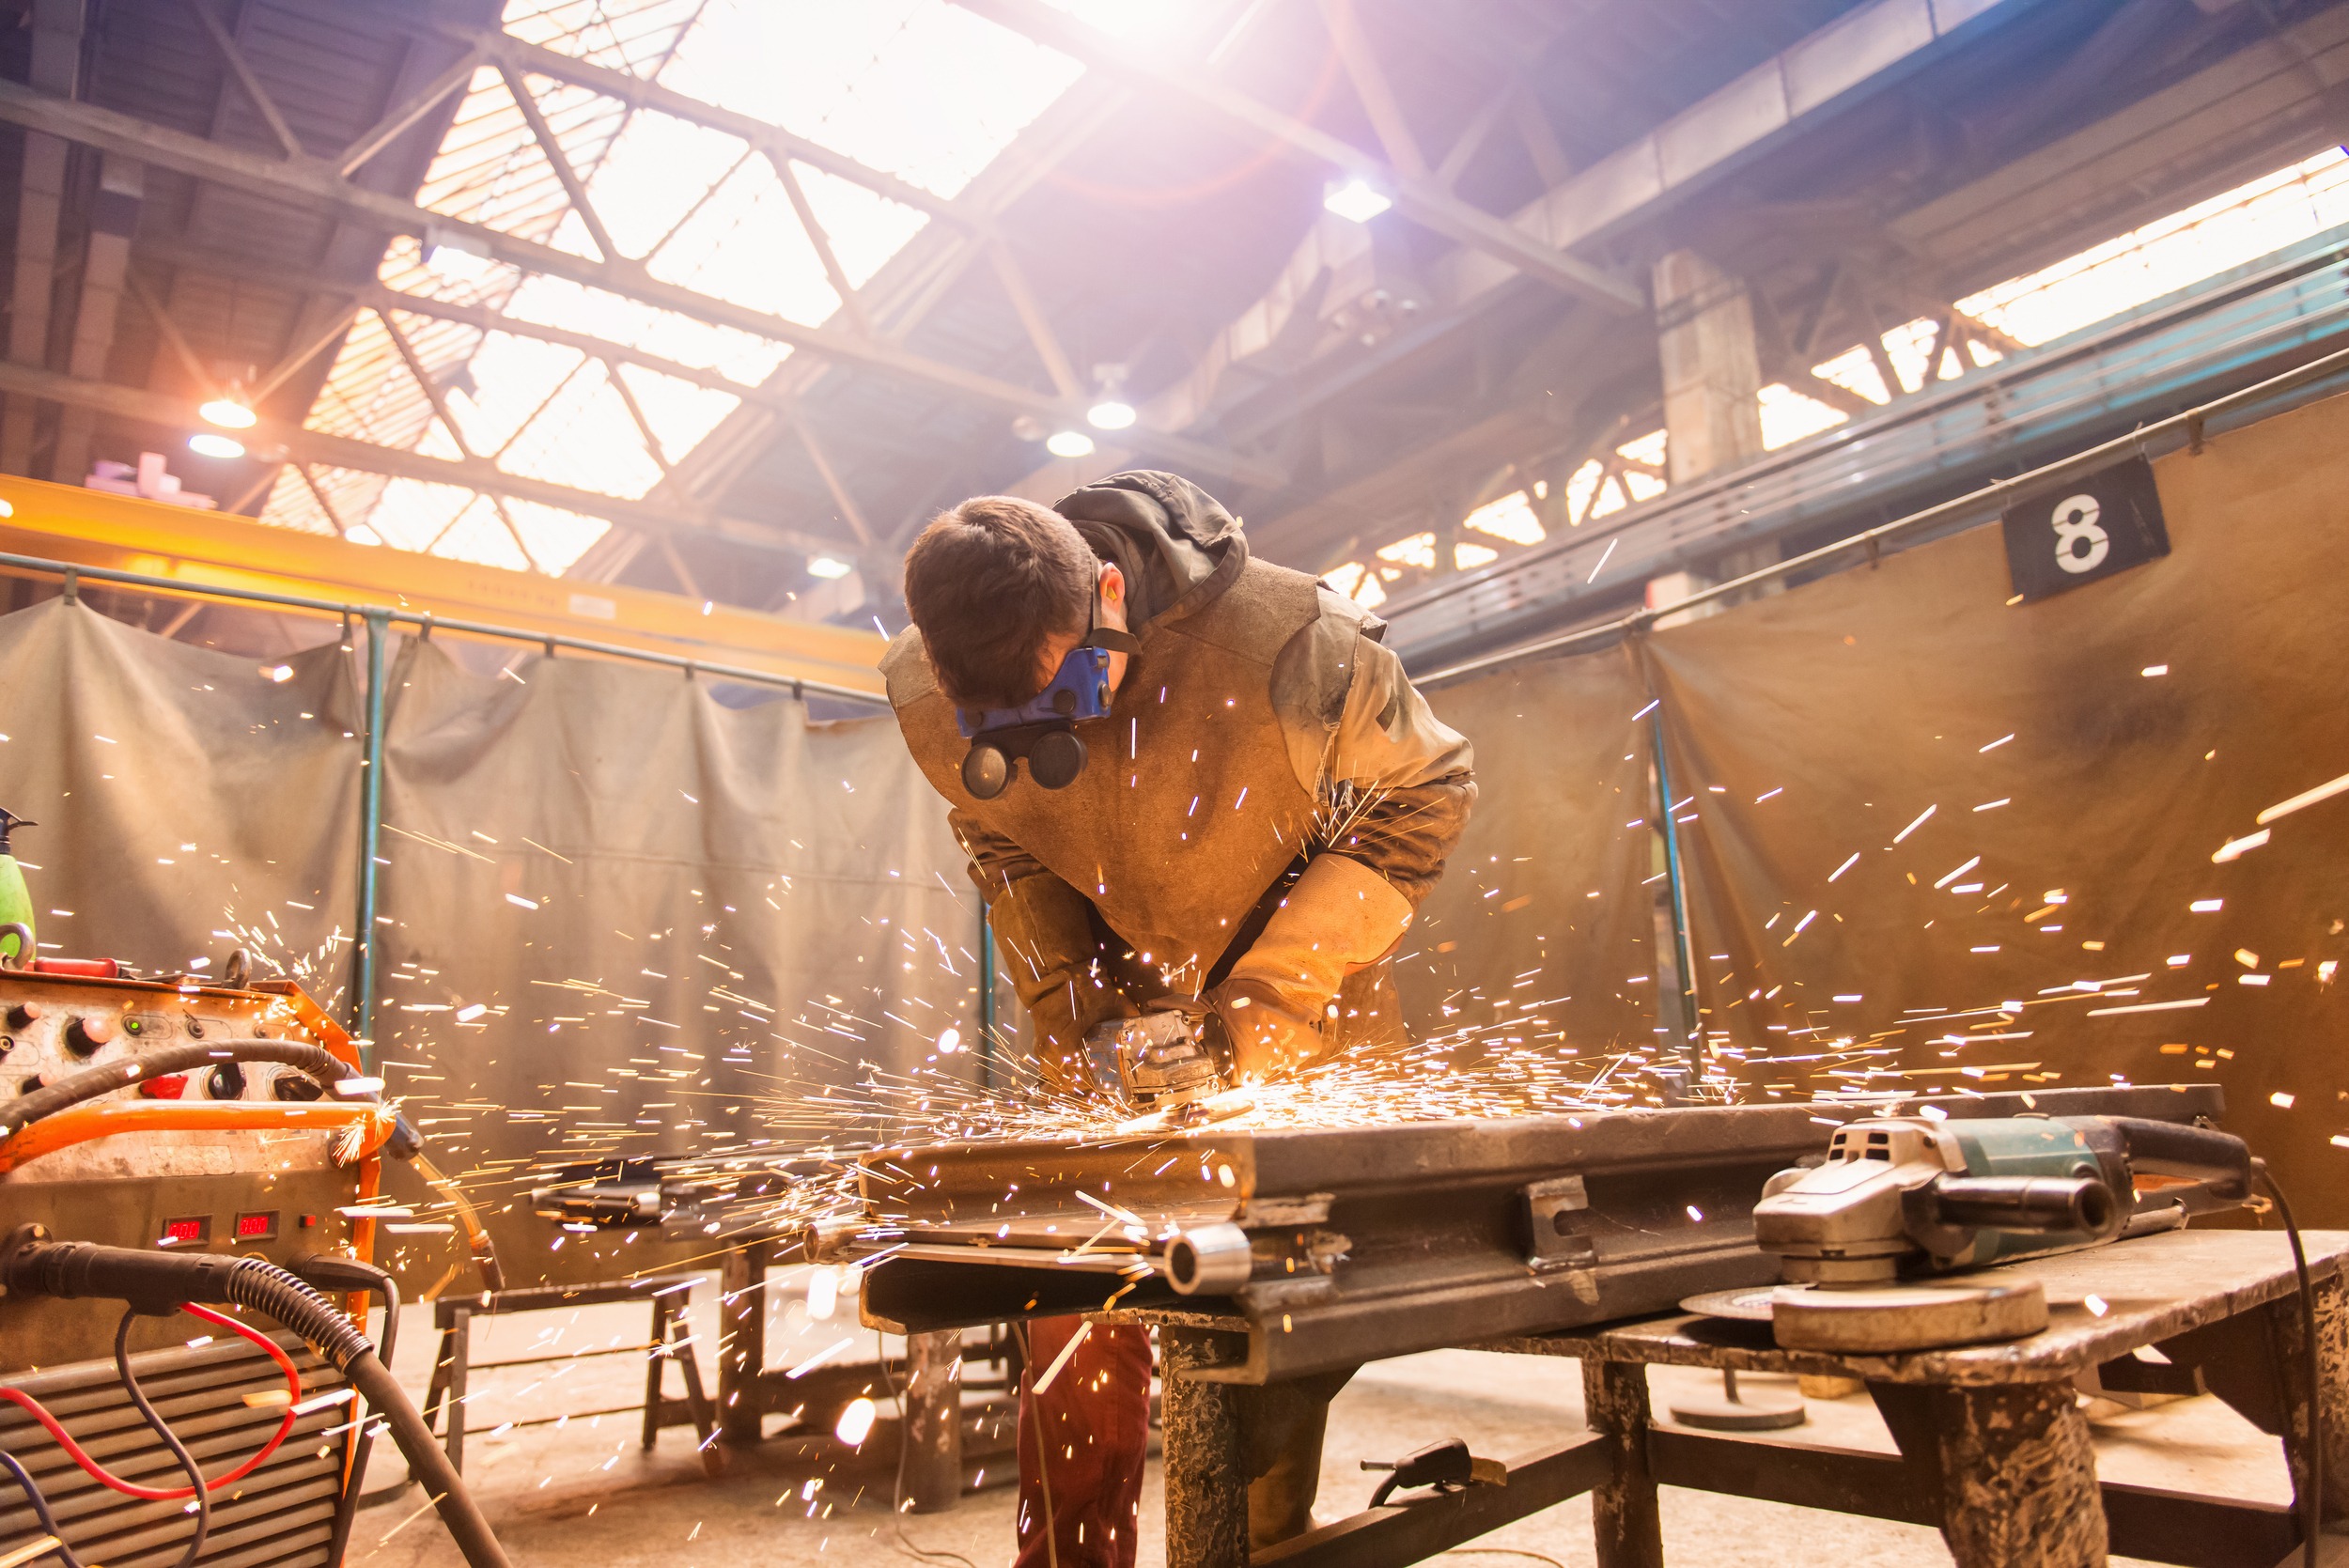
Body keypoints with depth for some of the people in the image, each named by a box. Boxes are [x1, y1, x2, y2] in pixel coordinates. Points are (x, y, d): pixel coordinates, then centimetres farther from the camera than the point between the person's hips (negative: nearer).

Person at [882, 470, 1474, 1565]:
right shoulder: (933, 703, -17)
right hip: (1124, 1015, 3)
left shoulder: (1283, 645, -30)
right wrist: (1067, 1014, -11)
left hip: (1303, 1024, -2)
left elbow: (1425, 793, -15)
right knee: (1077, 1331, 1)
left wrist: (1272, 994, -22)